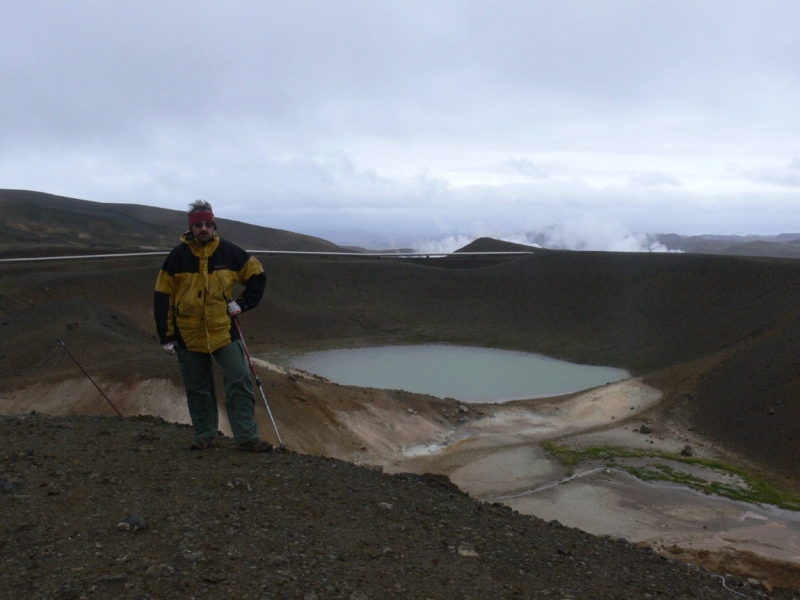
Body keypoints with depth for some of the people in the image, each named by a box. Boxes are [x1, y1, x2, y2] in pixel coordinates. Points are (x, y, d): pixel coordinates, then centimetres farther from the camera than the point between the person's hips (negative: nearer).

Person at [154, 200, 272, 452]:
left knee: (240, 381, -7)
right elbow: (163, 297, 0)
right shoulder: (178, 256, -3)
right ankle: (204, 435, 25)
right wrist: (166, 336, -2)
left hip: (223, 331, 0)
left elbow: (257, 275, 10)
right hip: (188, 334, 0)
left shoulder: (229, 252, -2)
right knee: (198, 389, 9)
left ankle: (247, 436, 0)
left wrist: (244, 303, -2)